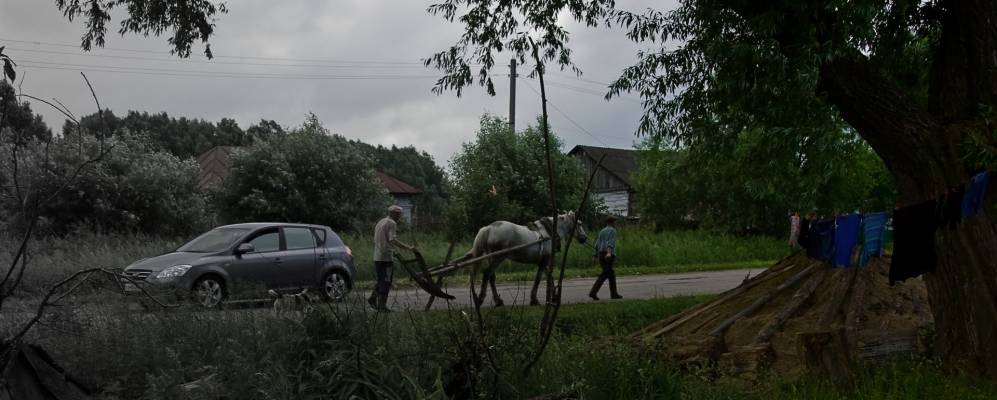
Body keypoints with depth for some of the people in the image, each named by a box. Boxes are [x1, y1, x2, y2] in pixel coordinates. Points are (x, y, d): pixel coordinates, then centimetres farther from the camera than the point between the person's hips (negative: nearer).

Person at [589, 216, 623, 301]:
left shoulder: (602, 231, 20)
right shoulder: (612, 231, -2)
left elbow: (597, 245, 17)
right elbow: (610, 242, -20)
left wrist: (598, 258, 21)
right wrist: (609, 253, -34)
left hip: (601, 255, 8)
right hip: (608, 256, -8)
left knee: (611, 274, 16)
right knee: (604, 275, -10)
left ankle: (614, 294, 17)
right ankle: (593, 292, -20)